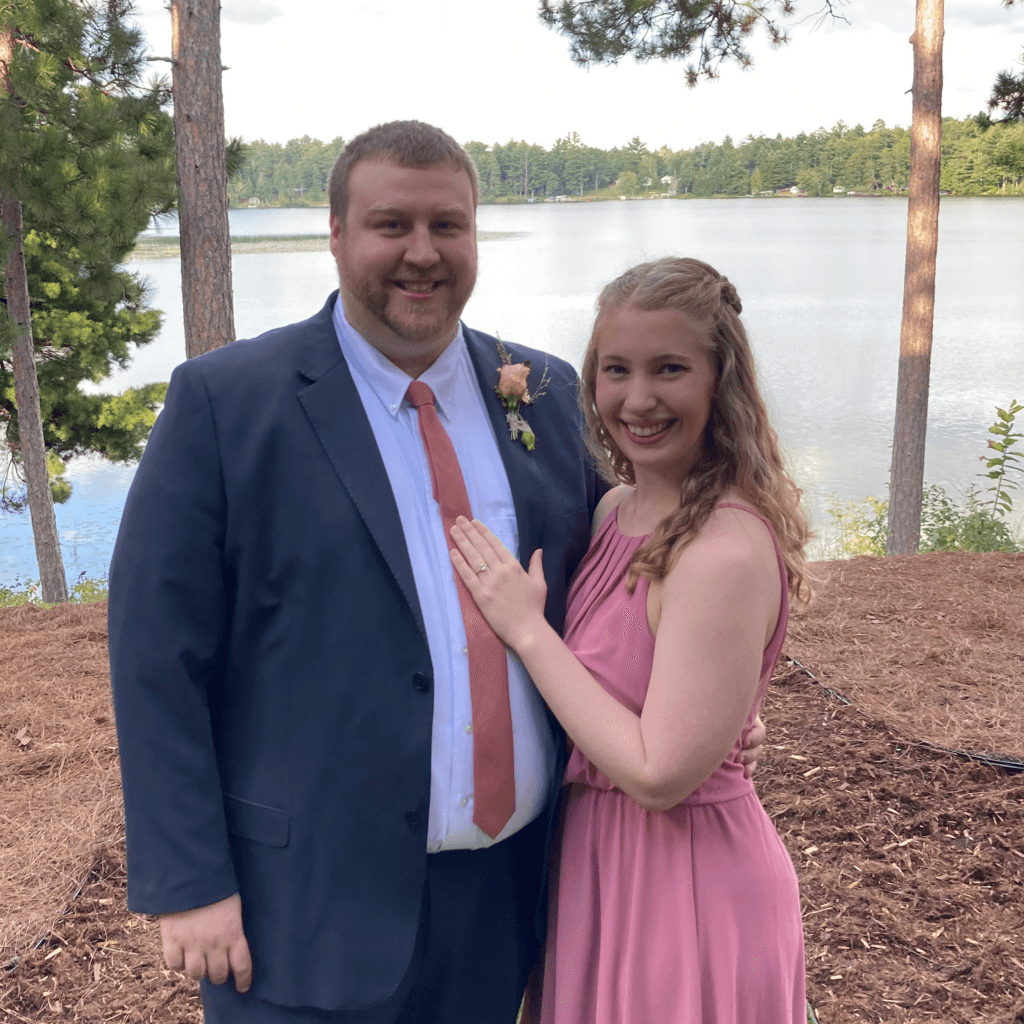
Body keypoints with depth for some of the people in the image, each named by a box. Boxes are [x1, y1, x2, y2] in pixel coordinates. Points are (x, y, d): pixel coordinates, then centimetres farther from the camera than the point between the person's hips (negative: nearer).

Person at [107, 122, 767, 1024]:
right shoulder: (223, 402, -9)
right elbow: (158, 655, -9)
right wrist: (189, 883, -11)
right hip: (313, 908, -4)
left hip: (513, 888, 4)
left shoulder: (548, 394, 4)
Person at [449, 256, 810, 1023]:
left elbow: (660, 774, -26)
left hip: (684, 880, -8)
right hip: (599, 857, 8)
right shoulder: (619, 510, 0)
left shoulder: (727, 551, -27)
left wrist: (525, 626, -22)